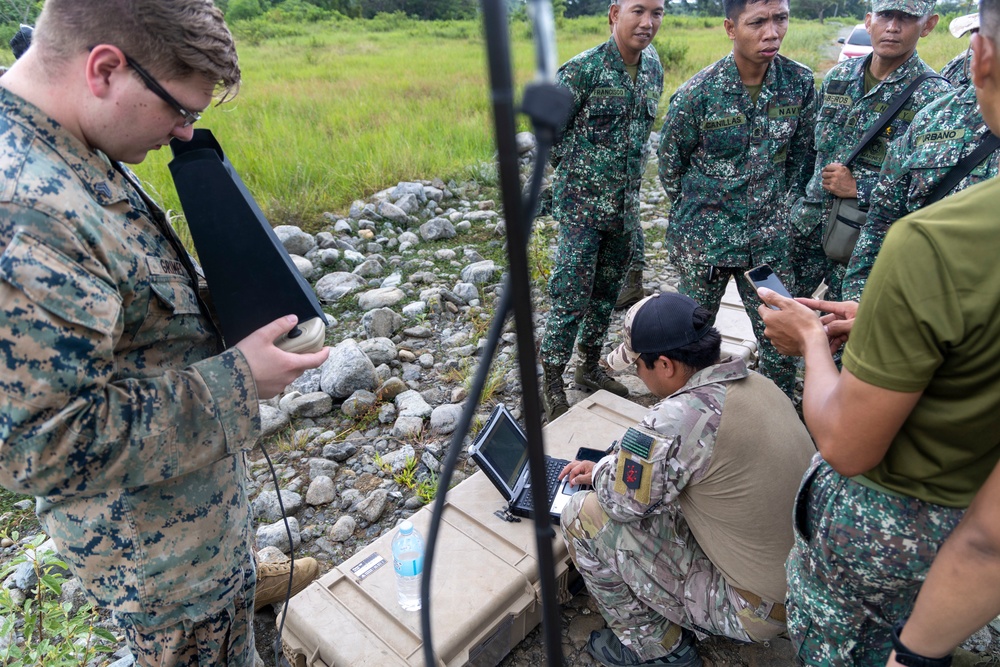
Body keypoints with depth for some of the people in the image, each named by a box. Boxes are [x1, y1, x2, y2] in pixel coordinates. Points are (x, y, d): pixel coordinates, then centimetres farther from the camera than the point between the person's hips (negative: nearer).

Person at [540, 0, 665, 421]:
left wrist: (626, 167, 14)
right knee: (571, 298, -6)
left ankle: (590, 366, 32)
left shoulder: (654, 69, 6)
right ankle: (552, 384, 8)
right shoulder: (583, 69, -14)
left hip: (626, 203, 7)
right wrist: (577, 166, -2)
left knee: (607, 291, 15)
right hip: (582, 202, -6)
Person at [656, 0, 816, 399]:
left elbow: (801, 154, 11)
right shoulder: (697, 93, -14)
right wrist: (697, 211, 9)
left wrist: (774, 203, 11)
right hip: (705, 238, -2)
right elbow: (670, 163, -1)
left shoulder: (800, 83, -3)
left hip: (769, 238, 3)